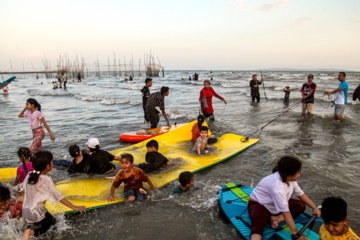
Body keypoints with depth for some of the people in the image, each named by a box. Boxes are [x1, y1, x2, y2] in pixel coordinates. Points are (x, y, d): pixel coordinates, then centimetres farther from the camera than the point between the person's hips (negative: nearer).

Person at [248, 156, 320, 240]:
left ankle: (276, 219, -18)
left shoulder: (290, 179, -9)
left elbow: (301, 194, 7)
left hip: (276, 204, 10)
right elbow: (285, 211, -34)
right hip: (259, 204, -9)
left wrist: (314, 208, 9)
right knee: (258, 225, -37)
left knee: (301, 205, -6)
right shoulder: (277, 187, -36)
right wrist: (295, 232, -31)